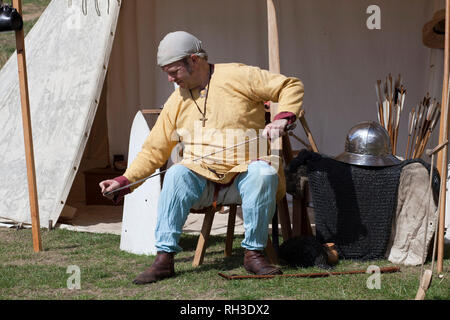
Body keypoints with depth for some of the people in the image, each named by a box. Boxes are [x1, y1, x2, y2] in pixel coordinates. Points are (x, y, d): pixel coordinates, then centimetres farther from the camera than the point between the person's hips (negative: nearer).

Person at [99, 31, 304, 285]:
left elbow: (291, 87, -1)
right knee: (177, 175, -28)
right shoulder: (176, 102, 12)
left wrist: (282, 119, -19)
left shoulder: (237, 76, -2)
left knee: (263, 173, -34)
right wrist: (125, 181, 3)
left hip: (243, 175, -3)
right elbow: (154, 151, 15)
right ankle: (164, 258, -29)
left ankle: (254, 253, -23)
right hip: (201, 181, 3)